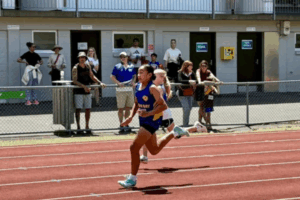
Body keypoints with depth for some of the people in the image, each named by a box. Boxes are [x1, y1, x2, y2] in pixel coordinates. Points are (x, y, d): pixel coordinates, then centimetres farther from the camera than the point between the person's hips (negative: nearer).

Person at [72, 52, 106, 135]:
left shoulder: (88, 67, 11)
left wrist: (100, 82, 6)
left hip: (87, 91, 5)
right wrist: (83, 86, -24)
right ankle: (78, 127, 0)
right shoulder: (75, 68, -6)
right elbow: (74, 81, -13)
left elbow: (92, 76, 19)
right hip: (78, 91, -5)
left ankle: (87, 126, 15)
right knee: (78, 109, -5)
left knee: (88, 109, 5)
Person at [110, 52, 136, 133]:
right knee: (120, 108, -1)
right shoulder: (117, 67, -1)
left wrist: (133, 82, 2)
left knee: (128, 108, 8)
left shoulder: (131, 67, 10)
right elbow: (112, 76, -3)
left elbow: (134, 75, 21)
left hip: (130, 89, 4)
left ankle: (127, 125, 17)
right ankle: (121, 125, 6)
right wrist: (118, 83, -16)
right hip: (121, 90, -4)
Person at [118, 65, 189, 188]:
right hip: (144, 121, 9)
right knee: (154, 150, 23)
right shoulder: (138, 86, 5)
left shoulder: (152, 88, -17)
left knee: (134, 148, -14)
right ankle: (174, 133, 40)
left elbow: (163, 105, -21)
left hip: (152, 121, -9)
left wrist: (148, 113, -32)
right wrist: (131, 117, 3)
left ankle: (132, 179, -3)